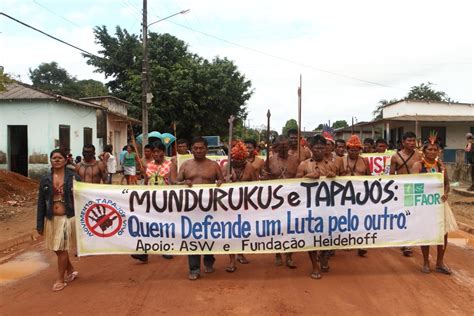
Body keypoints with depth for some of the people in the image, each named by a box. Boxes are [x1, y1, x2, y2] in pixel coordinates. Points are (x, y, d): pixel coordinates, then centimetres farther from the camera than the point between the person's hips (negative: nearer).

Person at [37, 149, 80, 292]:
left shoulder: (73, 177, -6)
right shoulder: (45, 179, 2)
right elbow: (41, 203, 5)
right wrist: (40, 224, 3)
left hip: (68, 218, -4)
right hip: (51, 219, 4)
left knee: (62, 249, 1)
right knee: (56, 249, 14)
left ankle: (60, 279, 16)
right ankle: (71, 271, 36)